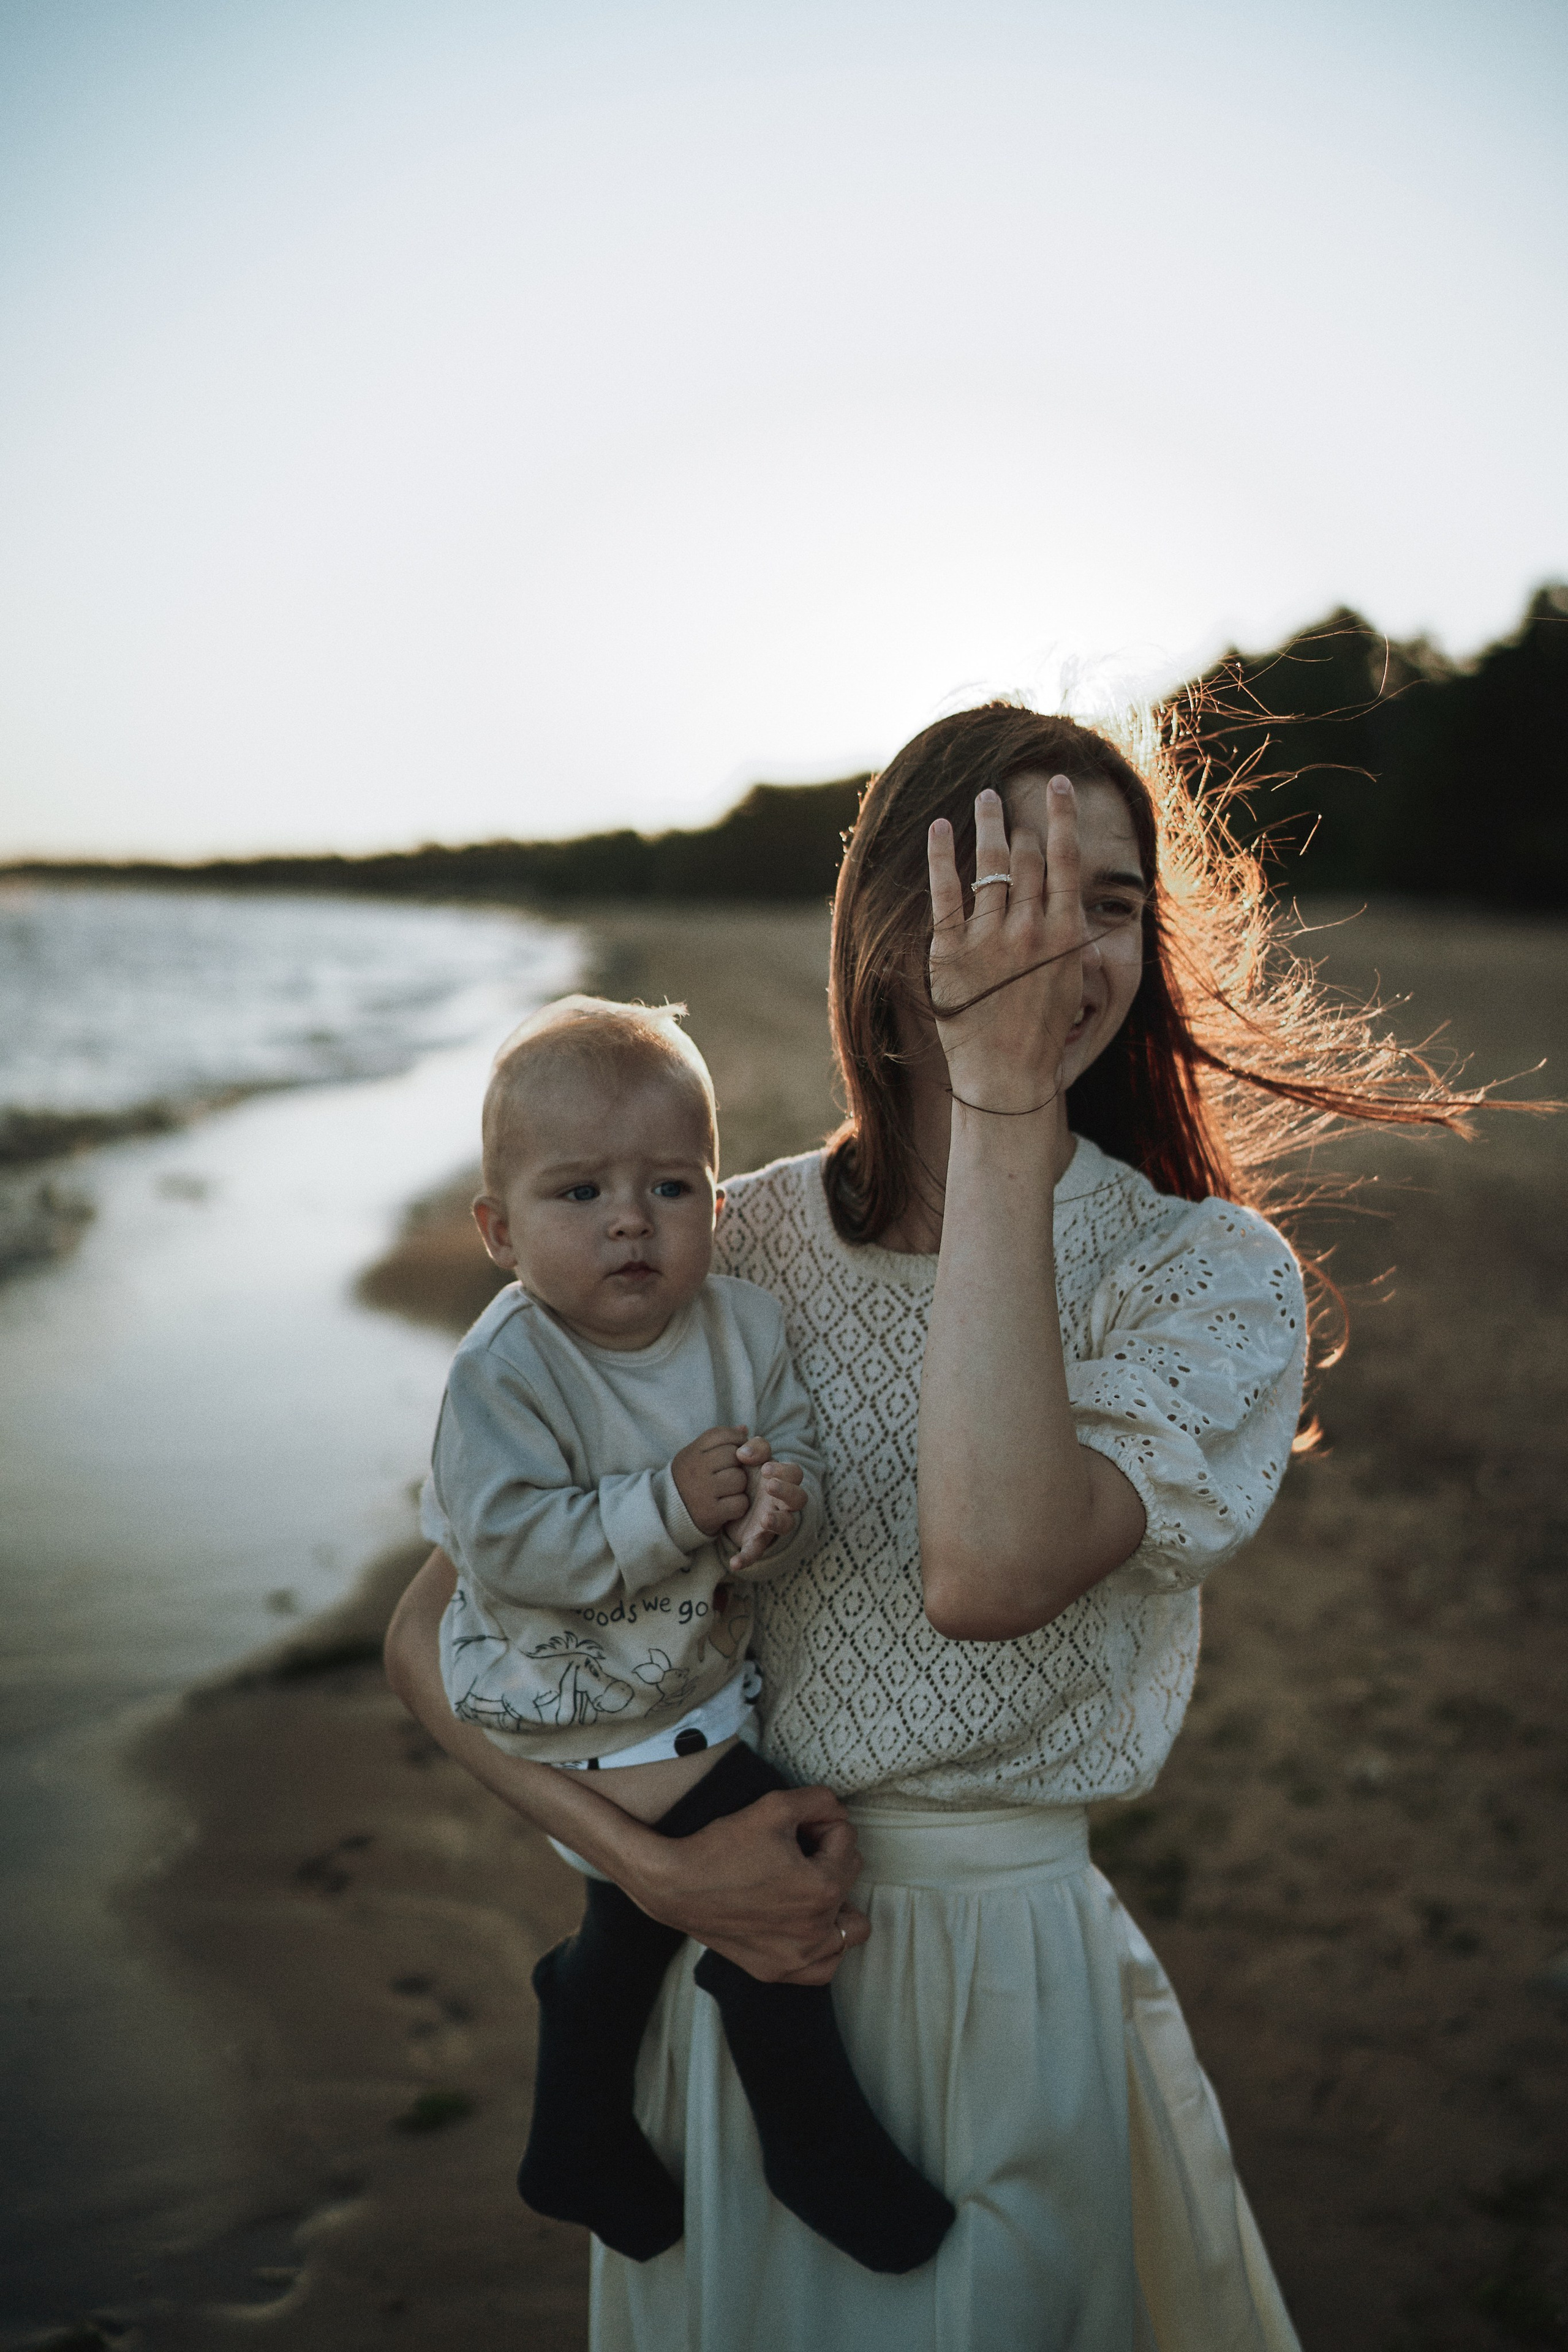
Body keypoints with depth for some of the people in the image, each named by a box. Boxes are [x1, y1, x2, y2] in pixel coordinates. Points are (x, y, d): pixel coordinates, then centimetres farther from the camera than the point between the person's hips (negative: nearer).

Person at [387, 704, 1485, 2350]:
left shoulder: (1209, 1274, -13)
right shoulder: (734, 1250, -8)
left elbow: (989, 1572, -34)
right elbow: (433, 1631, -4)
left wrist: (1006, 1104, -31)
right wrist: (653, 1864, -17)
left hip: (1011, 1983, -2)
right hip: (728, 1953, 3)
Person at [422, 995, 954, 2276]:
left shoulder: (745, 1325, -12)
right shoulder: (505, 1374, -27)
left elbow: (800, 1472, -10)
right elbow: (508, 1547, -31)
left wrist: (780, 1508, -33)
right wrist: (670, 1505, -35)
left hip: (703, 1674, 6)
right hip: (573, 1715, -6)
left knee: (639, 1909, 23)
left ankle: (578, 2141, 50)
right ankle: (818, 2140, 18)